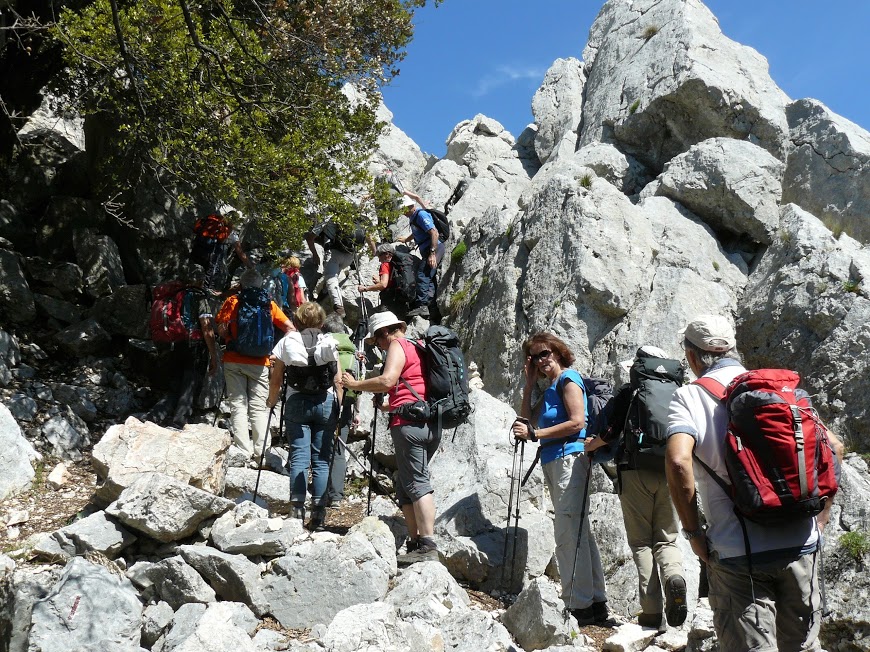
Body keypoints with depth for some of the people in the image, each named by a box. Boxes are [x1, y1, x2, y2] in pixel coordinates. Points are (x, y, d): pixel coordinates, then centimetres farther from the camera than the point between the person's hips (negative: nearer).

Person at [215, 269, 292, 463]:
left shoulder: (231, 302, 3)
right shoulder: (269, 305, 6)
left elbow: (221, 330, -6)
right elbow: (289, 328, 1)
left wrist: (231, 339, 12)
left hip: (233, 361, 0)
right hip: (260, 362, 1)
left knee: (238, 406, 2)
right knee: (259, 407, 5)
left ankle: (244, 455, -6)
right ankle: (260, 454, -2)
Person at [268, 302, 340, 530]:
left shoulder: (286, 342, 3)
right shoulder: (329, 342, 4)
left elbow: (276, 378, 5)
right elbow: (338, 380, 1)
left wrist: (271, 401, 20)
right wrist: (339, 409, 7)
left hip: (296, 403, 0)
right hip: (325, 403, 0)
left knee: (299, 457, 1)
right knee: (321, 458, 4)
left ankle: (297, 508, -7)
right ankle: (319, 511, 2)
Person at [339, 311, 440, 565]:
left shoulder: (398, 346, 0)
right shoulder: (418, 348, 26)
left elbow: (387, 381, -17)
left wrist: (355, 384, -4)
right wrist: (388, 406, 39)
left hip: (410, 423, -9)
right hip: (431, 426, 9)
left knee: (417, 484, -13)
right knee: (405, 486, 12)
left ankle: (428, 547, -20)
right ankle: (415, 543, 8)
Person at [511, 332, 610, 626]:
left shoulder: (568, 379, -5)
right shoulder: (550, 388, 21)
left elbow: (577, 422, -16)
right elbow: (527, 418, 21)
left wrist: (534, 434, -16)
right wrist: (529, 384, 16)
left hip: (569, 457, -10)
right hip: (554, 462, 10)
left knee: (568, 532, -12)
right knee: (578, 531, 12)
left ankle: (580, 605, -10)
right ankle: (597, 603, 19)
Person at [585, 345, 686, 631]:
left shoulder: (629, 392, 3)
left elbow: (611, 432, -2)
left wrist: (590, 446, 16)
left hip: (635, 470, -3)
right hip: (669, 472, 3)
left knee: (641, 541, 3)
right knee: (666, 539, 12)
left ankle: (652, 612, -5)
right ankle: (674, 576, -21)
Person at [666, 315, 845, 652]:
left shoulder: (688, 397, -4)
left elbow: (678, 461, -21)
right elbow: (833, 446, 5)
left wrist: (693, 531, -10)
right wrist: (820, 516, 12)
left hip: (737, 552, -4)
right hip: (800, 545, 4)